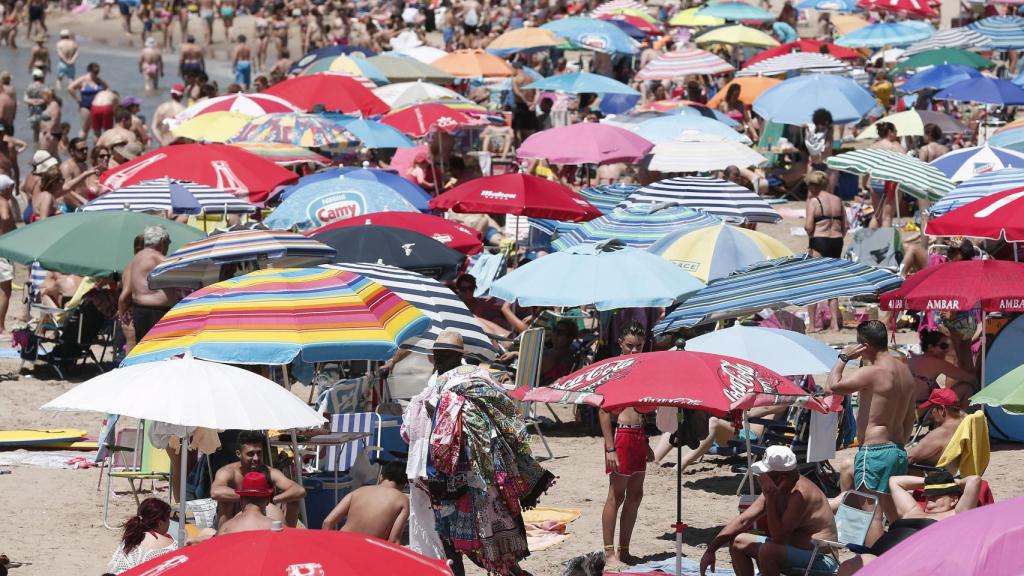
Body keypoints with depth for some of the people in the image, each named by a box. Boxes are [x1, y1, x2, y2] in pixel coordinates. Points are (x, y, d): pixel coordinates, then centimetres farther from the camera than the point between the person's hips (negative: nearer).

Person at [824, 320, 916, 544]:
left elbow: (831, 387, -20)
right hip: (899, 450, 9)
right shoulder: (905, 371, 11)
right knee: (895, 514, 19)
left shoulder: (872, 373, -17)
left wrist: (843, 357, -8)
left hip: (874, 451, -9)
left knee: (872, 514, -10)